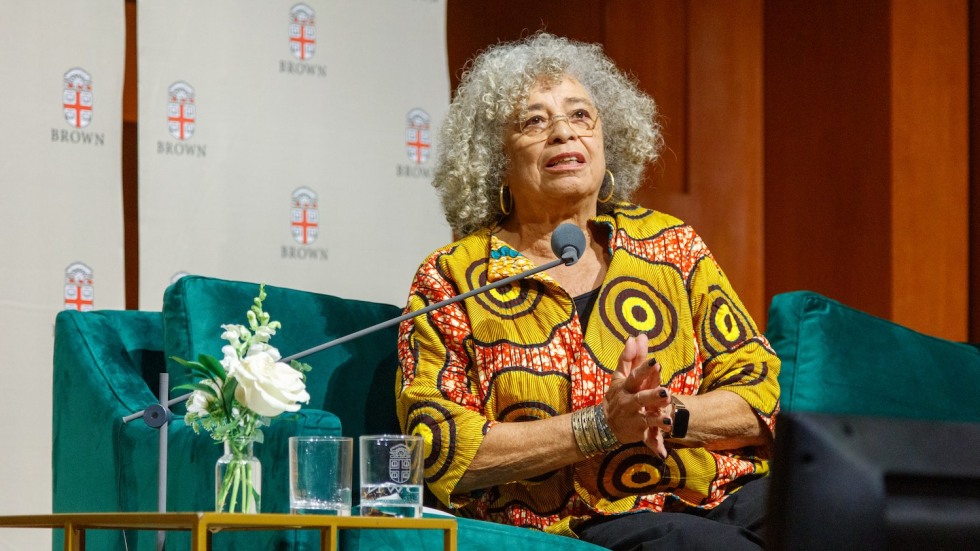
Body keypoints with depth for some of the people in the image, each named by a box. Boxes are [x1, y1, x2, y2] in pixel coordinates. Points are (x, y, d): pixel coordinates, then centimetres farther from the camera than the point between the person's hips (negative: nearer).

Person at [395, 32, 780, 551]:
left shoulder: (669, 243, 16)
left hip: (728, 495, 4)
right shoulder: (449, 280, 7)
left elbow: (763, 395, 11)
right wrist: (601, 426, -13)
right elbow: (439, 452, -5)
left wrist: (665, 416, -10)